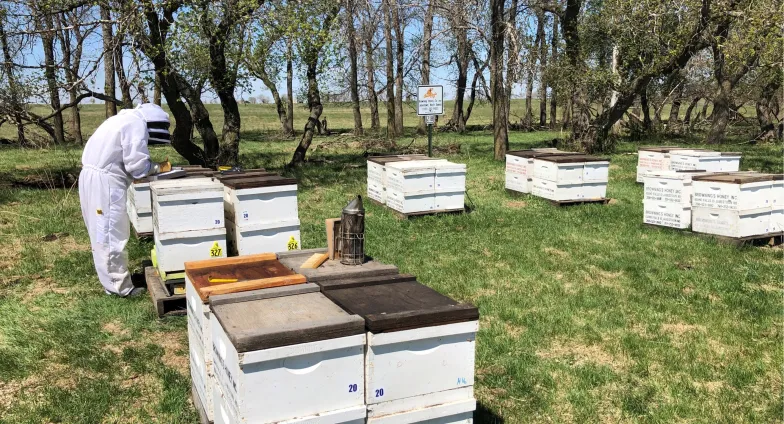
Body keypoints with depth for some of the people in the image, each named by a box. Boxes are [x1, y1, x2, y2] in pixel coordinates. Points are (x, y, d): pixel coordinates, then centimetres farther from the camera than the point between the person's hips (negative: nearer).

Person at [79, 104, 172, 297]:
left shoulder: (124, 119, 20)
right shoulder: (137, 124, -10)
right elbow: (137, 164, -15)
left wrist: (152, 168, 8)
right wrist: (158, 168, 2)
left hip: (92, 176, 10)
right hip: (104, 181, -10)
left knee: (103, 233, 15)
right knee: (112, 235, -4)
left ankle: (112, 279, 24)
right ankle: (119, 287, 2)